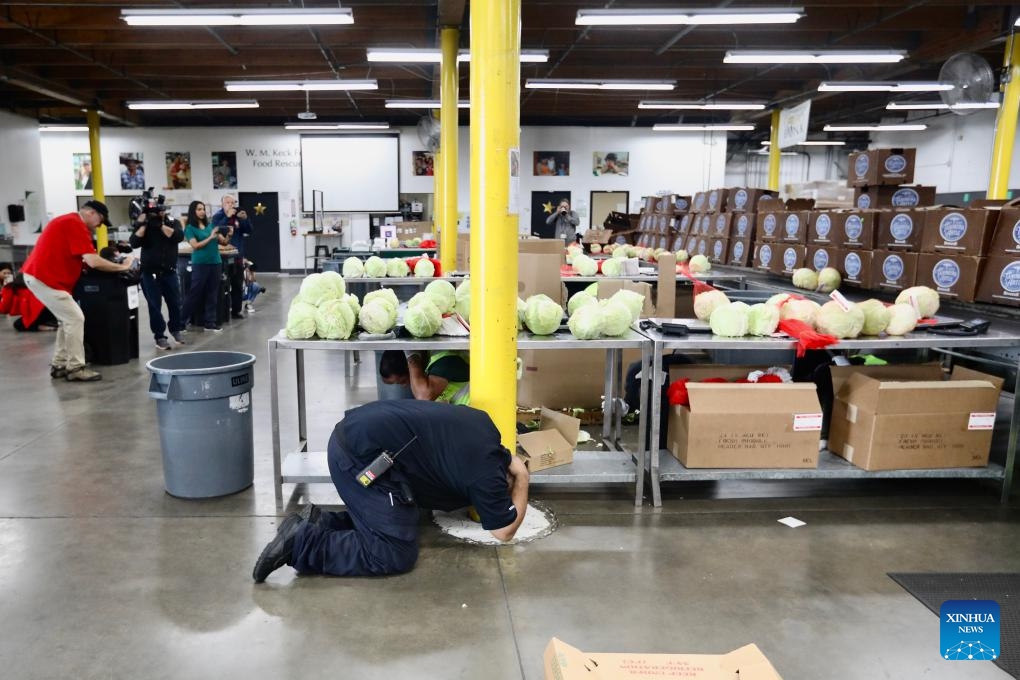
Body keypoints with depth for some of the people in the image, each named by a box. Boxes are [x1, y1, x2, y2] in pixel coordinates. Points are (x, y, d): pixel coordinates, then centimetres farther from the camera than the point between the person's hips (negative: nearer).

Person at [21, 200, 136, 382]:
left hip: (38, 275, 11)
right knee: (75, 319, -8)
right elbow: (93, 261, -22)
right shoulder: (76, 224, -15)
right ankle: (75, 368, -4)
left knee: (68, 319, 15)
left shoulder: (69, 221, 18)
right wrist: (121, 266, -10)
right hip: (45, 278, -11)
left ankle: (59, 364, 18)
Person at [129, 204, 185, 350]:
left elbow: (178, 236, -17)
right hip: (150, 273, -1)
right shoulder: (143, 225, 1)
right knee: (155, 306, 0)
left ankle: (176, 330, 32)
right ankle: (160, 336, 9)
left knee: (175, 303, 9)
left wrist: (160, 225, -22)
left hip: (169, 271, 1)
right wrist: (144, 224, -17)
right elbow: (134, 243, -13)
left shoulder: (173, 222, 3)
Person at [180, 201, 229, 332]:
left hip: (215, 263, 5)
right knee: (194, 293, 0)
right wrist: (210, 237, -20)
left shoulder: (210, 225, 11)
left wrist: (228, 235, -12)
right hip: (200, 264, -5)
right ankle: (181, 320, 12)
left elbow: (224, 242, 8)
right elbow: (195, 246, -12)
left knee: (212, 294, 7)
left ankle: (210, 322, 13)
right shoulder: (190, 228, -1)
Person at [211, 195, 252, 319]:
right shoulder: (217, 216, -3)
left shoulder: (238, 215, 10)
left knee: (238, 284, 9)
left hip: (237, 255, 5)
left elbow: (248, 231, 5)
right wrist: (228, 216, -25)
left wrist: (245, 219, -12)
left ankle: (236, 310, 18)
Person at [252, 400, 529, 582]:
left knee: (406, 521, 18)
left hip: (349, 436, 10)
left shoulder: (482, 424, 16)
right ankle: (301, 543, -5)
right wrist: (523, 479, 10)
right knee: (395, 555, -6)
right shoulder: (488, 473, -6)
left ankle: (320, 522, 12)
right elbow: (505, 532, 3)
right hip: (364, 456, -10)